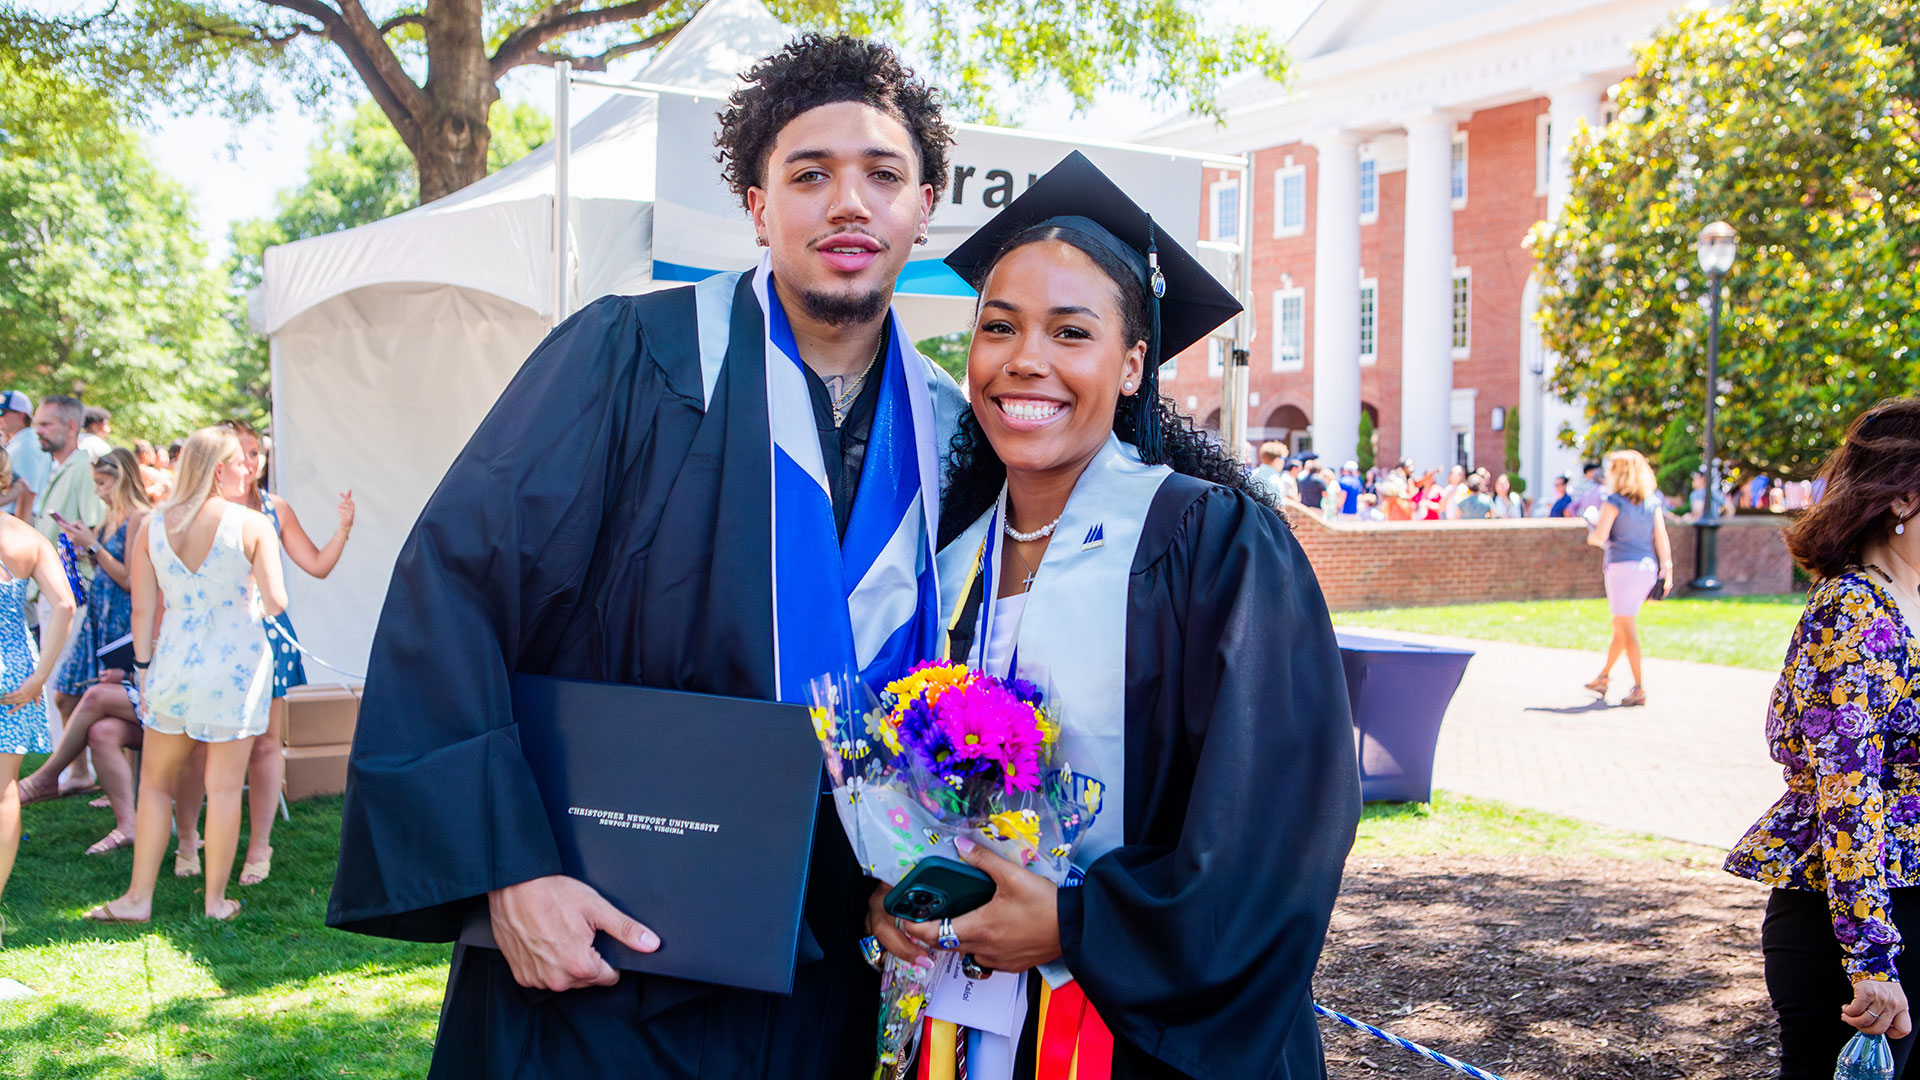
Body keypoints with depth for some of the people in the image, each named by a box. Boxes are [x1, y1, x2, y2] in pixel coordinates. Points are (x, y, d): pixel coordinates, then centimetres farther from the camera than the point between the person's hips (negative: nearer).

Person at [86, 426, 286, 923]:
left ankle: (138, 899, 16)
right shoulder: (253, 525, -8)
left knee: (156, 781, 14)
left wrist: (142, 663, 12)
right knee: (224, 785, 5)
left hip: (175, 657, 3)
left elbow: (142, 608, 2)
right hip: (237, 659, -2)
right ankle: (216, 901, 12)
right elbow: (275, 600, -13)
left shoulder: (152, 526, 1)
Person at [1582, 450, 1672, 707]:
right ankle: (1603, 678, 31)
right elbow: (1662, 539, 5)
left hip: (1623, 567, -7)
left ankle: (1639, 688, -5)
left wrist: (1591, 536, 8)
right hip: (1648, 567, 7)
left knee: (1626, 628, -2)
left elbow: (1599, 536, -14)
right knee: (1621, 626, 18)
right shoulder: (1652, 502, 9)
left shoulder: (1615, 501, -7)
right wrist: (1667, 570, 5)